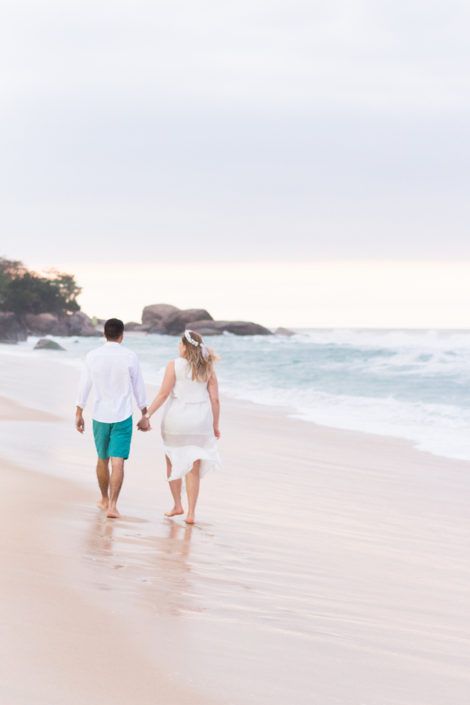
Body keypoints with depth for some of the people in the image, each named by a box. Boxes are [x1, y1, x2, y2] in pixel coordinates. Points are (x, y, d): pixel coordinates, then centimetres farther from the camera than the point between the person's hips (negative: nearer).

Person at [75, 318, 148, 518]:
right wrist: (145, 415, 10)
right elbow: (139, 388, 0)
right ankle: (112, 506, -16)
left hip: (100, 417, 2)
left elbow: (84, 387, 0)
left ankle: (105, 500, 34)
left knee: (102, 459, 19)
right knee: (117, 462, -6)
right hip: (122, 417, -2)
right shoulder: (130, 357, -7)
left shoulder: (92, 356, -4)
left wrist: (79, 414, 8)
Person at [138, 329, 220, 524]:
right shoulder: (208, 368, 4)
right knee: (193, 470, 5)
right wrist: (215, 426, 12)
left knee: (173, 462, 18)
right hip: (200, 421, 2)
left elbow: (163, 393, -12)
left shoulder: (174, 365, -6)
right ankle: (191, 513, 1)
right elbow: (215, 400, 3)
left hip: (176, 419, -2)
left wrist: (147, 415, -9)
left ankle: (177, 505, 19)